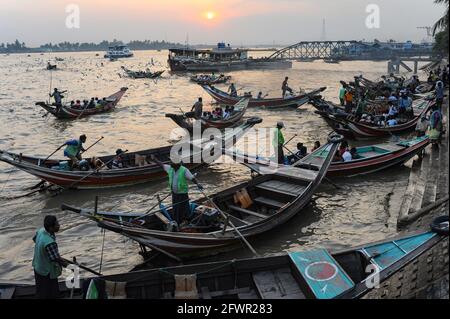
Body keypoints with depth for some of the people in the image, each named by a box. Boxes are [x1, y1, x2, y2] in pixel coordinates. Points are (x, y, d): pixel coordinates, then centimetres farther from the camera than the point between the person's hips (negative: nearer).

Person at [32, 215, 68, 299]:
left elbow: (34, 239, 12)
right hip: (47, 272, -8)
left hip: (38, 267, 8)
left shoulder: (41, 231, -10)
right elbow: (56, 258, -29)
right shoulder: (50, 243, -36)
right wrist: (64, 263, -11)